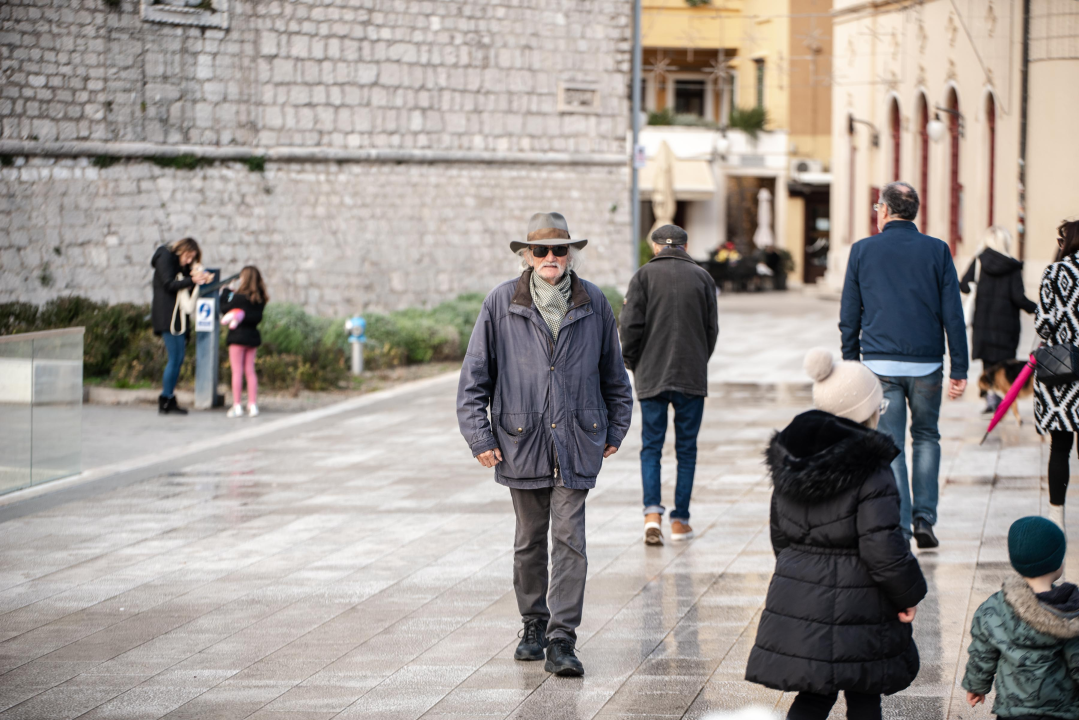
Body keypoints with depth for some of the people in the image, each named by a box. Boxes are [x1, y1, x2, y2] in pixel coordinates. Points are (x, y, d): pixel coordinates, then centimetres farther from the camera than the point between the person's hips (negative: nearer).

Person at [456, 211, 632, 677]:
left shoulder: (593, 304, 2)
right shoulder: (501, 304, -2)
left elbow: (613, 373, 14)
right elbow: (475, 376, 1)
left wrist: (615, 430, 14)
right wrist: (479, 436, -4)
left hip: (577, 442, 0)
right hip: (521, 441, 0)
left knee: (569, 538, -7)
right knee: (530, 539, 12)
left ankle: (562, 640, -7)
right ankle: (533, 624, 29)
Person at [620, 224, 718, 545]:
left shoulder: (644, 276, -2)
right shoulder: (701, 277, 3)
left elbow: (630, 325, -8)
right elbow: (712, 328, 4)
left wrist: (633, 363, 7)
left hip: (652, 375, -1)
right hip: (692, 376, 1)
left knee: (651, 447, 6)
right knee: (686, 448, 9)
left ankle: (652, 513, -12)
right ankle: (680, 520, 9)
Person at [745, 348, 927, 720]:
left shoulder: (789, 462, 3)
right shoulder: (870, 470, -18)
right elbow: (883, 546, -19)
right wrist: (908, 595, -5)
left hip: (796, 594, 6)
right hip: (856, 603, -5)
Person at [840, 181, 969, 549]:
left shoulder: (862, 250, 2)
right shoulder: (936, 250, 2)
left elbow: (848, 316, 4)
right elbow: (953, 315, 0)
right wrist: (960, 370, 3)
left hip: (880, 365, -1)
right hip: (926, 363, 1)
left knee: (890, 446, 4)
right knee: (926, 437, 18)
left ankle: (900, 528, -1)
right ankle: (924, 519, 9)